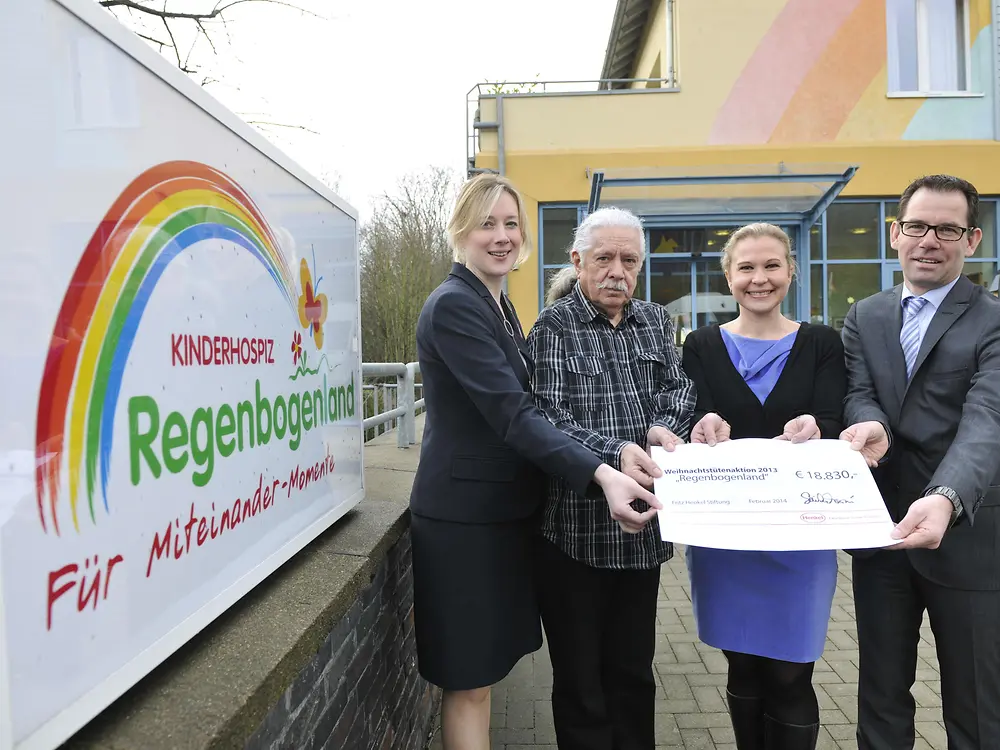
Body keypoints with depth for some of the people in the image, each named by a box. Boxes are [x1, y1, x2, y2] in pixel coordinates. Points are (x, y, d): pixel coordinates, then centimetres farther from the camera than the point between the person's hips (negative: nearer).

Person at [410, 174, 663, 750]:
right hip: (465, 515, -9)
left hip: (505, 509, 9)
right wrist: (600, 474, -38)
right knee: (470, 678, 5)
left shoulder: (499, 307, 12)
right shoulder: (453, 305, -17)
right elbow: (511, 413, -27)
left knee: (482, 668, 19)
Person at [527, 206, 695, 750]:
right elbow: (547, 415, -15)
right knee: (580, 679, 10)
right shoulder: (553, 327, -5)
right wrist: (613, 452, -29)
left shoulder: (655, 321, 11)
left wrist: (665, 428, -13)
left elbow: (679, 389, 9)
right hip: (576, 526, -5)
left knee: (633, 671, 19)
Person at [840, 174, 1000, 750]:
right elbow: (859, 393, -5)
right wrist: (871, 424, -30)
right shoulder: (866, 316, 7)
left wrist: (946, 499, -41)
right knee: (880, 694, 18)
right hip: (880, 530, 4)